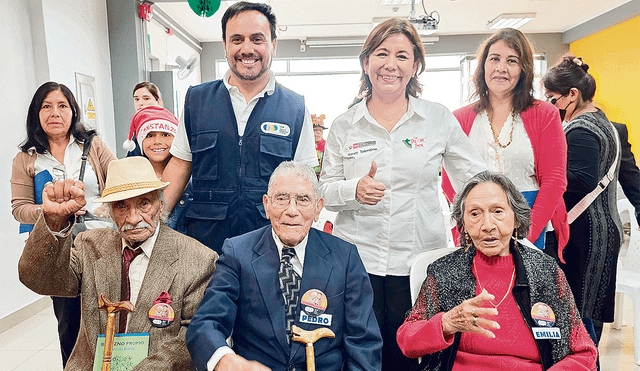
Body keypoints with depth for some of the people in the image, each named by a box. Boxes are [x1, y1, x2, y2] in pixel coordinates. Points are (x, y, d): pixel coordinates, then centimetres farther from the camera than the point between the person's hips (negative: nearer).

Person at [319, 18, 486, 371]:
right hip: (357, 261, 1)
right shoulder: (344, 125, 4)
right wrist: (354, 190, -14)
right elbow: (325, 191, 6)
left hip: (419, 259, 0)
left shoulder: (440, 119, 3)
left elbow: (477, 180, 8)